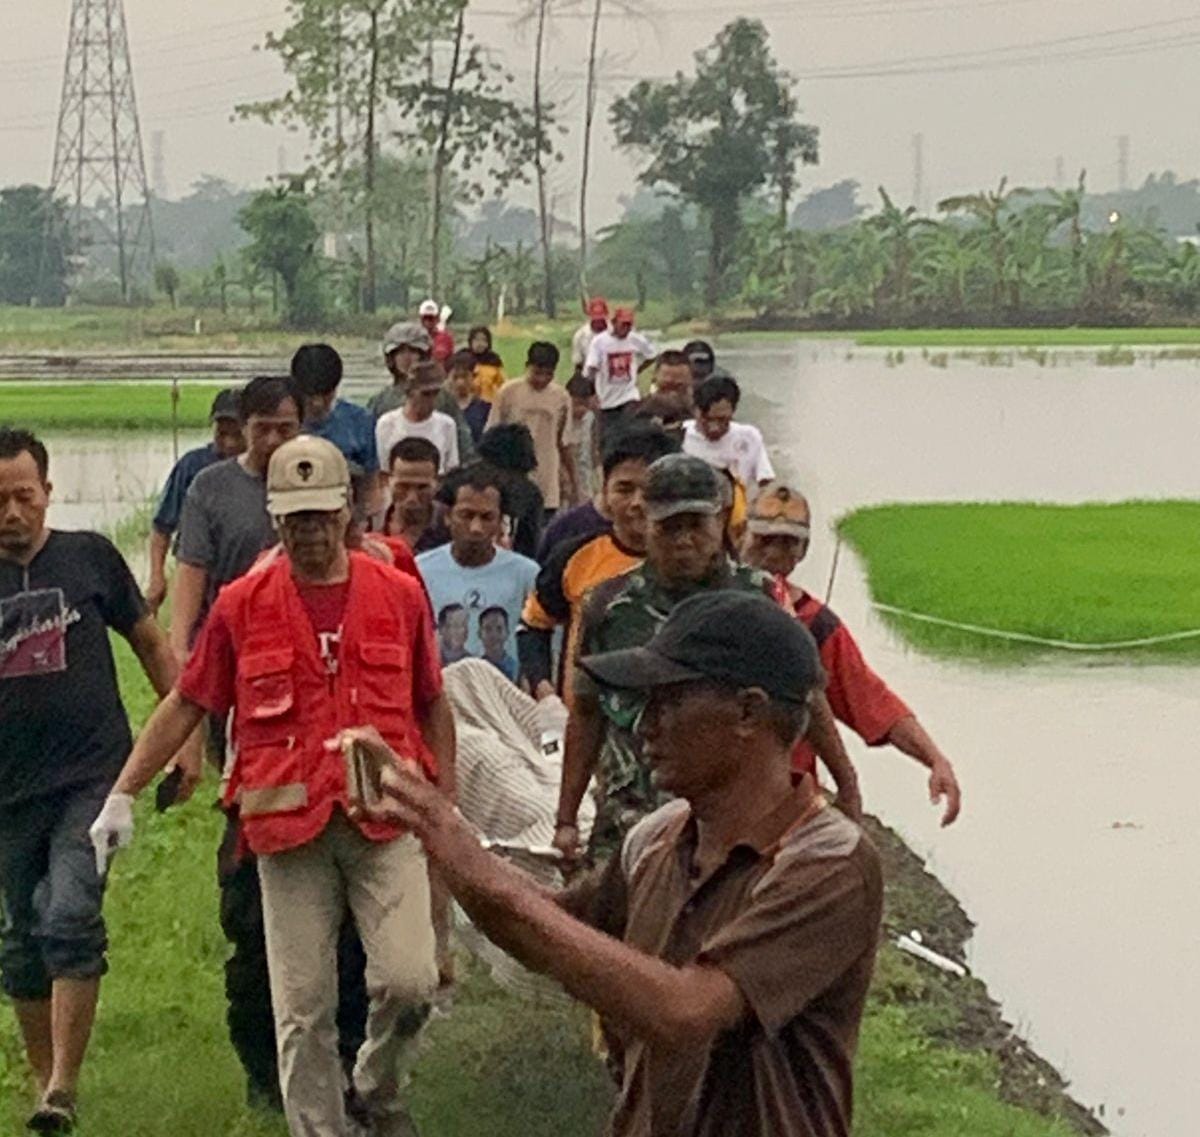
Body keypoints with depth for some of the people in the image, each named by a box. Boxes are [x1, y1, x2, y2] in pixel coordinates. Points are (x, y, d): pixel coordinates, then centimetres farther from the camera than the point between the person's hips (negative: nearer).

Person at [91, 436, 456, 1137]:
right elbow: (185, 705, 10)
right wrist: (124, 793, 6)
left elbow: (433, 707, 15)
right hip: (289, 827, 0)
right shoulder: (242, 606, 4)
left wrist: (448, 808, 15)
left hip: (385, 818, 0)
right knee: (303, 1009, 2)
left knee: (409, 981, -11)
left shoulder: (400, 595, 6)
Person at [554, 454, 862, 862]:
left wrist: (847, 783, 14)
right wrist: (566, 819, 9)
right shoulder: (610, 605, 5)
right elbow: (586, 714, 11)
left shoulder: (760, 597, 3)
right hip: (630, 825, 1)